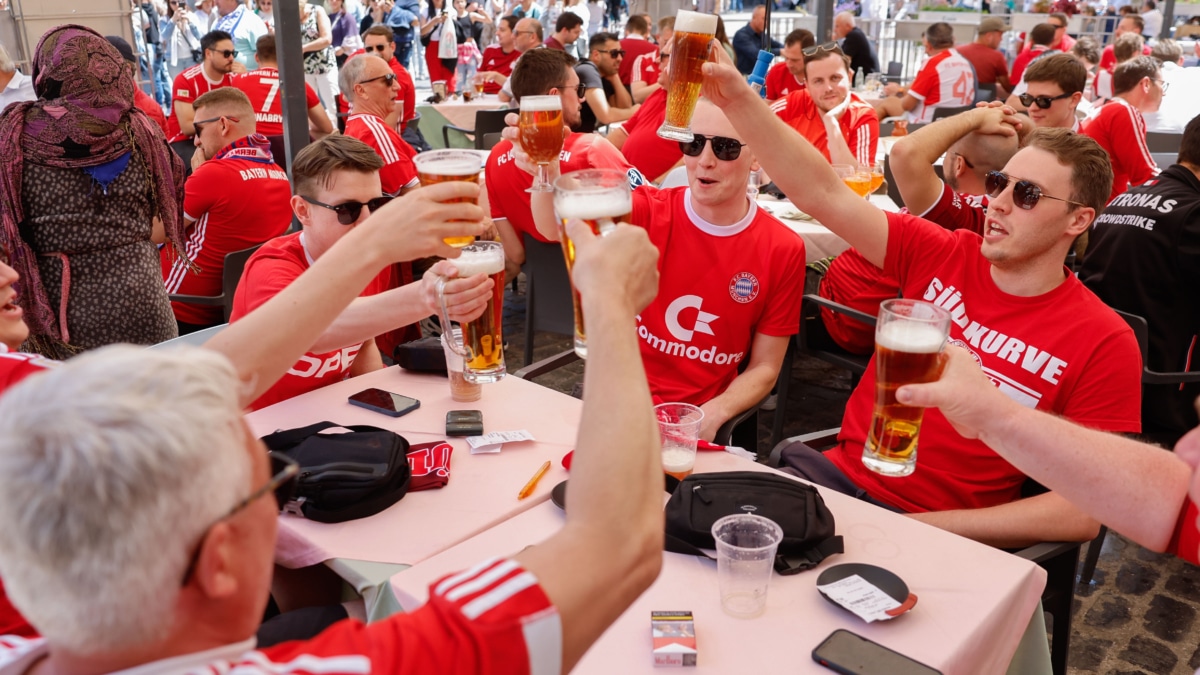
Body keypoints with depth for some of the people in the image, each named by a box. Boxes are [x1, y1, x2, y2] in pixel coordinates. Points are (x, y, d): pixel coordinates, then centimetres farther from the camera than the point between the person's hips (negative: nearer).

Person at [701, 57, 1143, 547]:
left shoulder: (1105, 344, -7)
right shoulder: (941, 254, 2)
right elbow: (823, 194, -7)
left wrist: (932, 525, -17)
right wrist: (739, 100, -18)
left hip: (940, 527, -3)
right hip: (840, 471, 4)